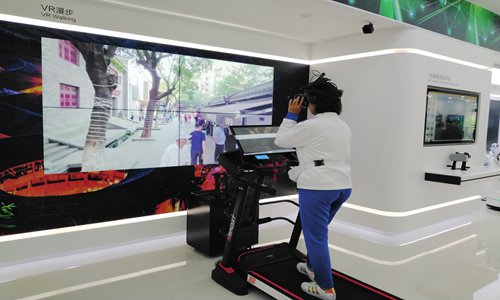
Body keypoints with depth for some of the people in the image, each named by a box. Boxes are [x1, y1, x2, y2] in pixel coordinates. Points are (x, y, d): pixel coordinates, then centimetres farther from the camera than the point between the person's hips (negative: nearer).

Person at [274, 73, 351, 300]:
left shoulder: (311, 126, -13)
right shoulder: (343, 126, 12)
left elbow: (281, 140, -2)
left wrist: (291, 114, 4)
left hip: (318, 187, -9)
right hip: (342, 186, 9)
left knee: (316, 236, 3)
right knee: (316, 230, 25)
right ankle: (312, 267, 41)